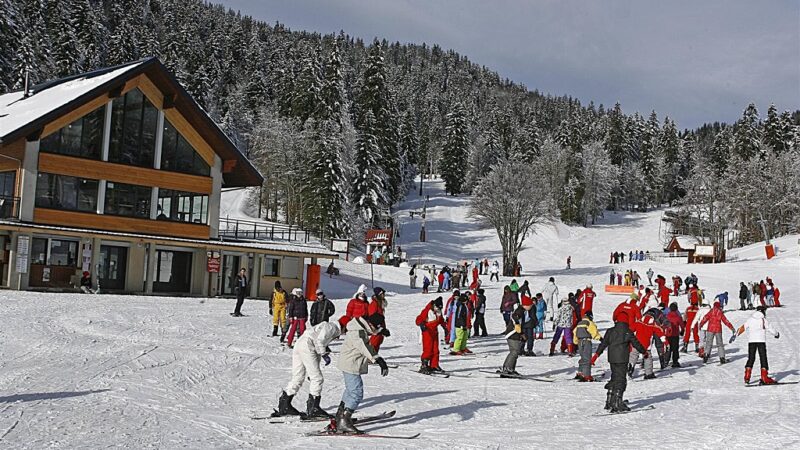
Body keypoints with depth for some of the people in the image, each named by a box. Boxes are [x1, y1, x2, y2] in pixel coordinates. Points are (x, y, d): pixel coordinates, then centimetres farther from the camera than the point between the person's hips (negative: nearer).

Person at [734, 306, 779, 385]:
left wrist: (735, 335, 9)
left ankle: (747, 377, 10)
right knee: (763, 358, 0)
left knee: (751, 358, 12)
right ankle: (764, 378, -7)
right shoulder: (764, 320, 0)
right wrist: (777, 334, 26)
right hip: (761, 341, -3)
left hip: (751, 341, 3)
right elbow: (771, 330, 6)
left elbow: (742, 328, 5)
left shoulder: (750, 320, 8)